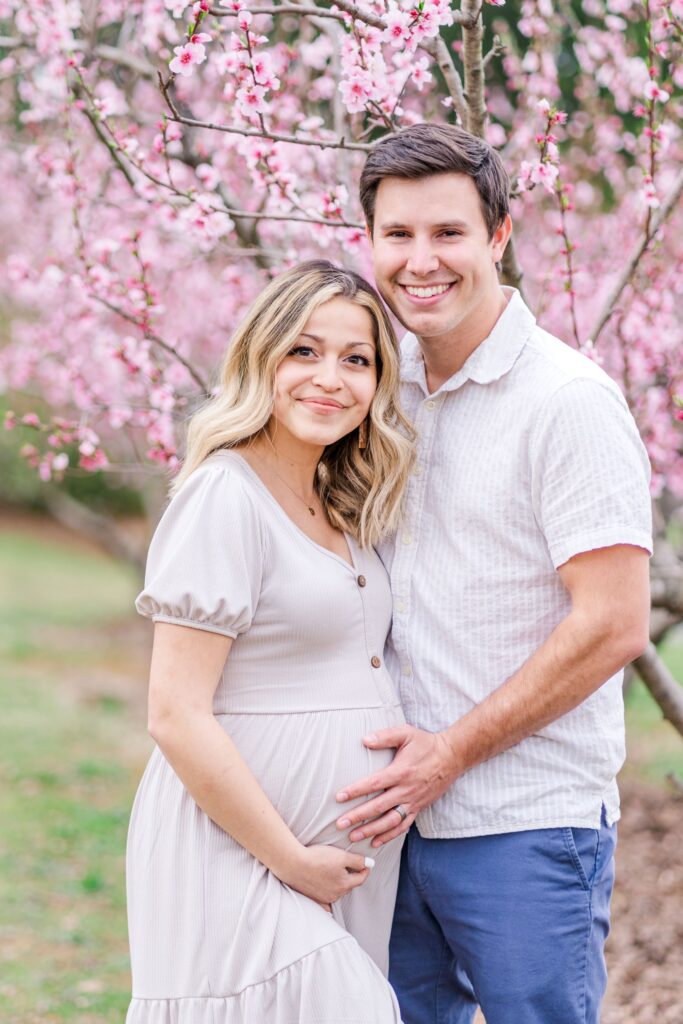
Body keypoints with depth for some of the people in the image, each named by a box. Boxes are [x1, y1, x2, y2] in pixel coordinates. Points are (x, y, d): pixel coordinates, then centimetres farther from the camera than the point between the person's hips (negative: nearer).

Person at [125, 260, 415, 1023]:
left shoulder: (341, 507, 13)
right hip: (240, 854, -8)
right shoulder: (224, 497, -13)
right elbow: (177, 717, -17)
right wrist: (290, 860, -14)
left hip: (345, 860, 8)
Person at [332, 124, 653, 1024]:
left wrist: (452, 753, -13)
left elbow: (612, 626, -15)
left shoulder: (570, 400, -11)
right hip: (398, 815, 6)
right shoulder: (388, 391, 10)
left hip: (527, 826, -6)